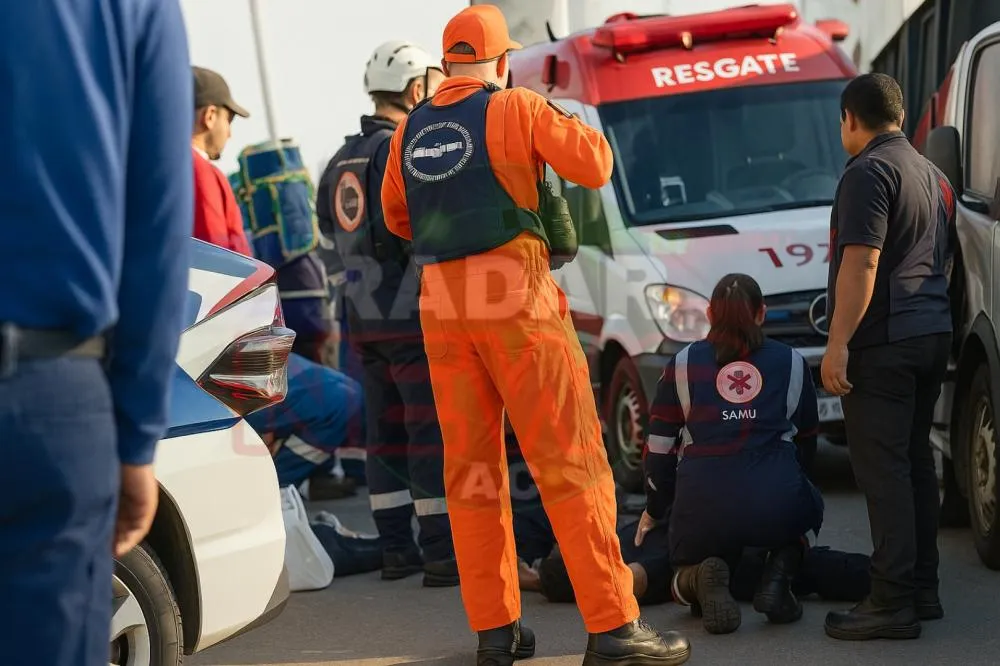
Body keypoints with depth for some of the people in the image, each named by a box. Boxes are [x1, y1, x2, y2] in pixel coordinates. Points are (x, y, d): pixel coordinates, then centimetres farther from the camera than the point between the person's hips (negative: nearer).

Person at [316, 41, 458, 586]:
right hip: (413, 317, -8)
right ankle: (442, 555, -7)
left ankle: (396, 549, 14)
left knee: (386, 434, 11)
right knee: (434, 435, -6)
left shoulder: (341, 163, 14)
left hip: (362, 320, 8)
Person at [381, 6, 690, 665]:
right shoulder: (515, 108, -3)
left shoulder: (410, 129, 12)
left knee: (472, 466, 9)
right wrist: (565, 123, 15)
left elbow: (397, 218, 22)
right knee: (570, 460, -5)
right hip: (515, 295, -5)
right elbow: (596, 166, -4)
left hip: (440, 303, 5)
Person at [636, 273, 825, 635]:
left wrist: (654, 510, 30)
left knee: (685, 572, 29)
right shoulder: (791, 362, 15)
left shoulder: (683, 364, 13)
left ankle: (703, 579, -10)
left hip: (702, 506, 0)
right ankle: (779, 573, 5)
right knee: (806, 507, 37)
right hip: (776, 504, 0)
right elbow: (807, 430, 28)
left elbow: (659, 447, 14)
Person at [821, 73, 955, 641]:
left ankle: (894, 603, -12)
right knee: (916, 461, 14)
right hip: (933, 334, 9)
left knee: (883, 468, -10)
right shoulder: (933, 176, 19)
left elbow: (862, 263, -20)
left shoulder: (869, 172, -11)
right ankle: (923, 589, 16)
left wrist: (838, 343, -21)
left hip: (883, 340, -9)